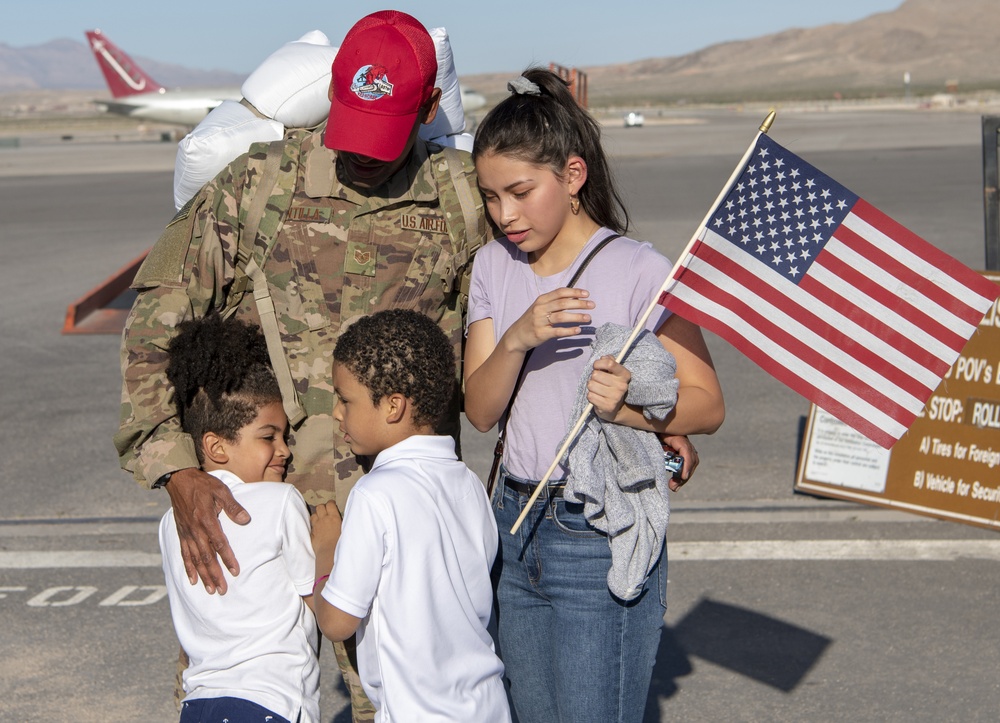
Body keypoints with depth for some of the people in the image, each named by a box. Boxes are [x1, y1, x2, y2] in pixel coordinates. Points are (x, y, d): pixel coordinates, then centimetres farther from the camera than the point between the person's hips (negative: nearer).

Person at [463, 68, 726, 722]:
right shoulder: (493, 266, 6)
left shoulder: (639, 272, -12)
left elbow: (708, 406, -9)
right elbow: (480, 411, 0)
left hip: (603, 538, -6)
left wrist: (629, 409, -28)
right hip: (518, 525, 6)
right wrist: (516, 339, -19)